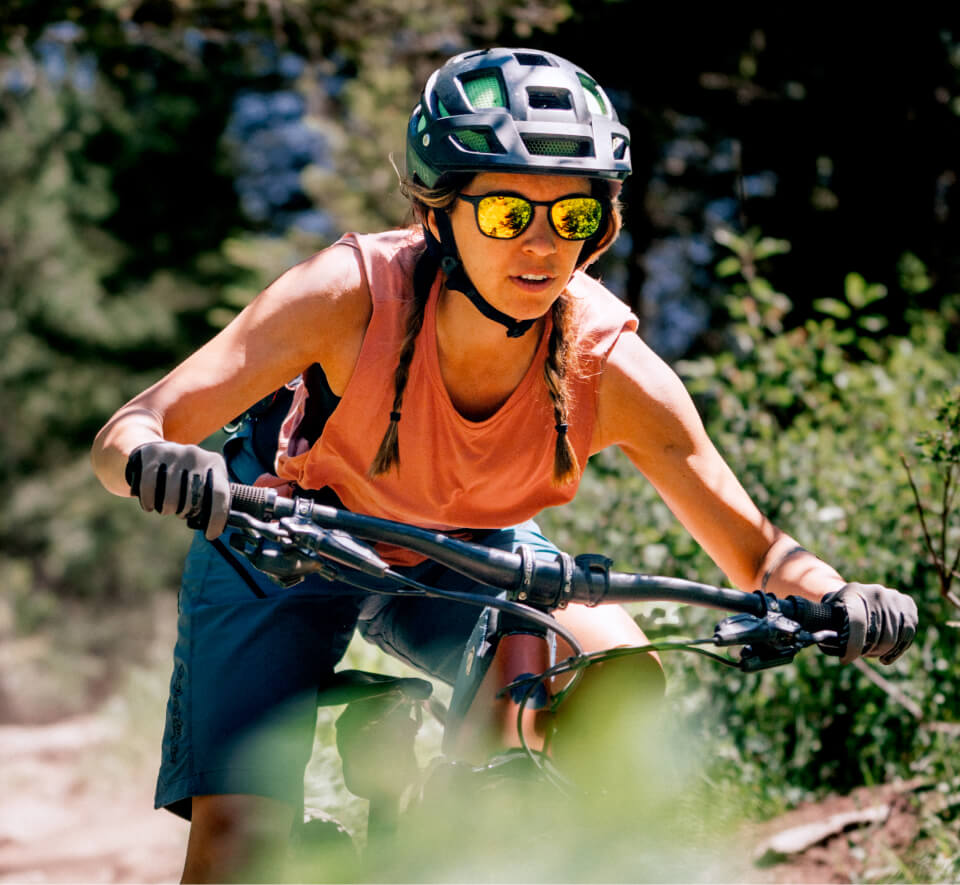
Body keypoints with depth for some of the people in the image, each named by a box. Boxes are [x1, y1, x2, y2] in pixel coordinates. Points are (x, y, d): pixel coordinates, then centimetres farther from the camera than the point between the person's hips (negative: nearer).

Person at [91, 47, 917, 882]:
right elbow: (125, 431, -36)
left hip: (469, 551, 2)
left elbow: (756, 548, -20)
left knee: (617, 679, -25)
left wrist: (839, 601, -41)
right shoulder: (353, 292, -34)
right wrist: (155, 465, -59)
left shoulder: (609, 367, -28)